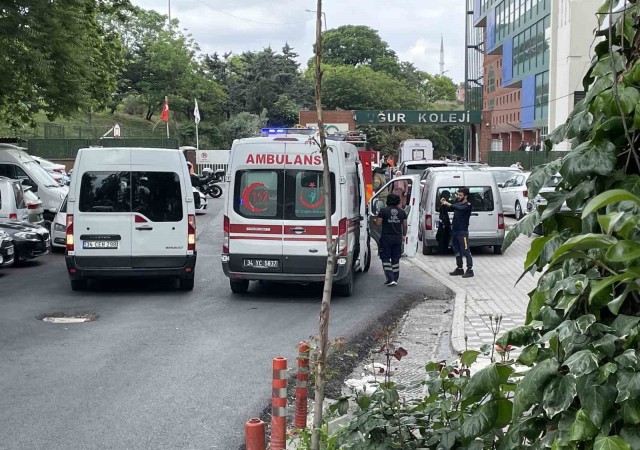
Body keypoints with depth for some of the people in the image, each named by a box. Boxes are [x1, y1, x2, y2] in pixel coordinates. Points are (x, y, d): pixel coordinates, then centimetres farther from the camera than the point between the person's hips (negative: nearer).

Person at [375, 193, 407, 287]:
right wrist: (404, 234, 25)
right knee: (395, 259, 13)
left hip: (386, 238, -4)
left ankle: (391, 279, -11)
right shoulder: (402, 211, 4)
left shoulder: (384, 210, -9)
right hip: (398, 238, 4)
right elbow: (405, 225, 9)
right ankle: (395, 280, 16)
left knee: (386, 259, 1)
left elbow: (378, 223, -12)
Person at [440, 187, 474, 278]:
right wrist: (444, 203, -6)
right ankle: (459, 269, 23)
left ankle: (470, 270, -5)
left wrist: (448, 204, -34)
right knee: (457, 251, 14)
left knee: (466, 251, -7)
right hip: (455, 231, 8)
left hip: (463, 232, -8)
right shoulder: (457, 204, 14)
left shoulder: (468, 205, -10)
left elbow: (460, 208, -29)